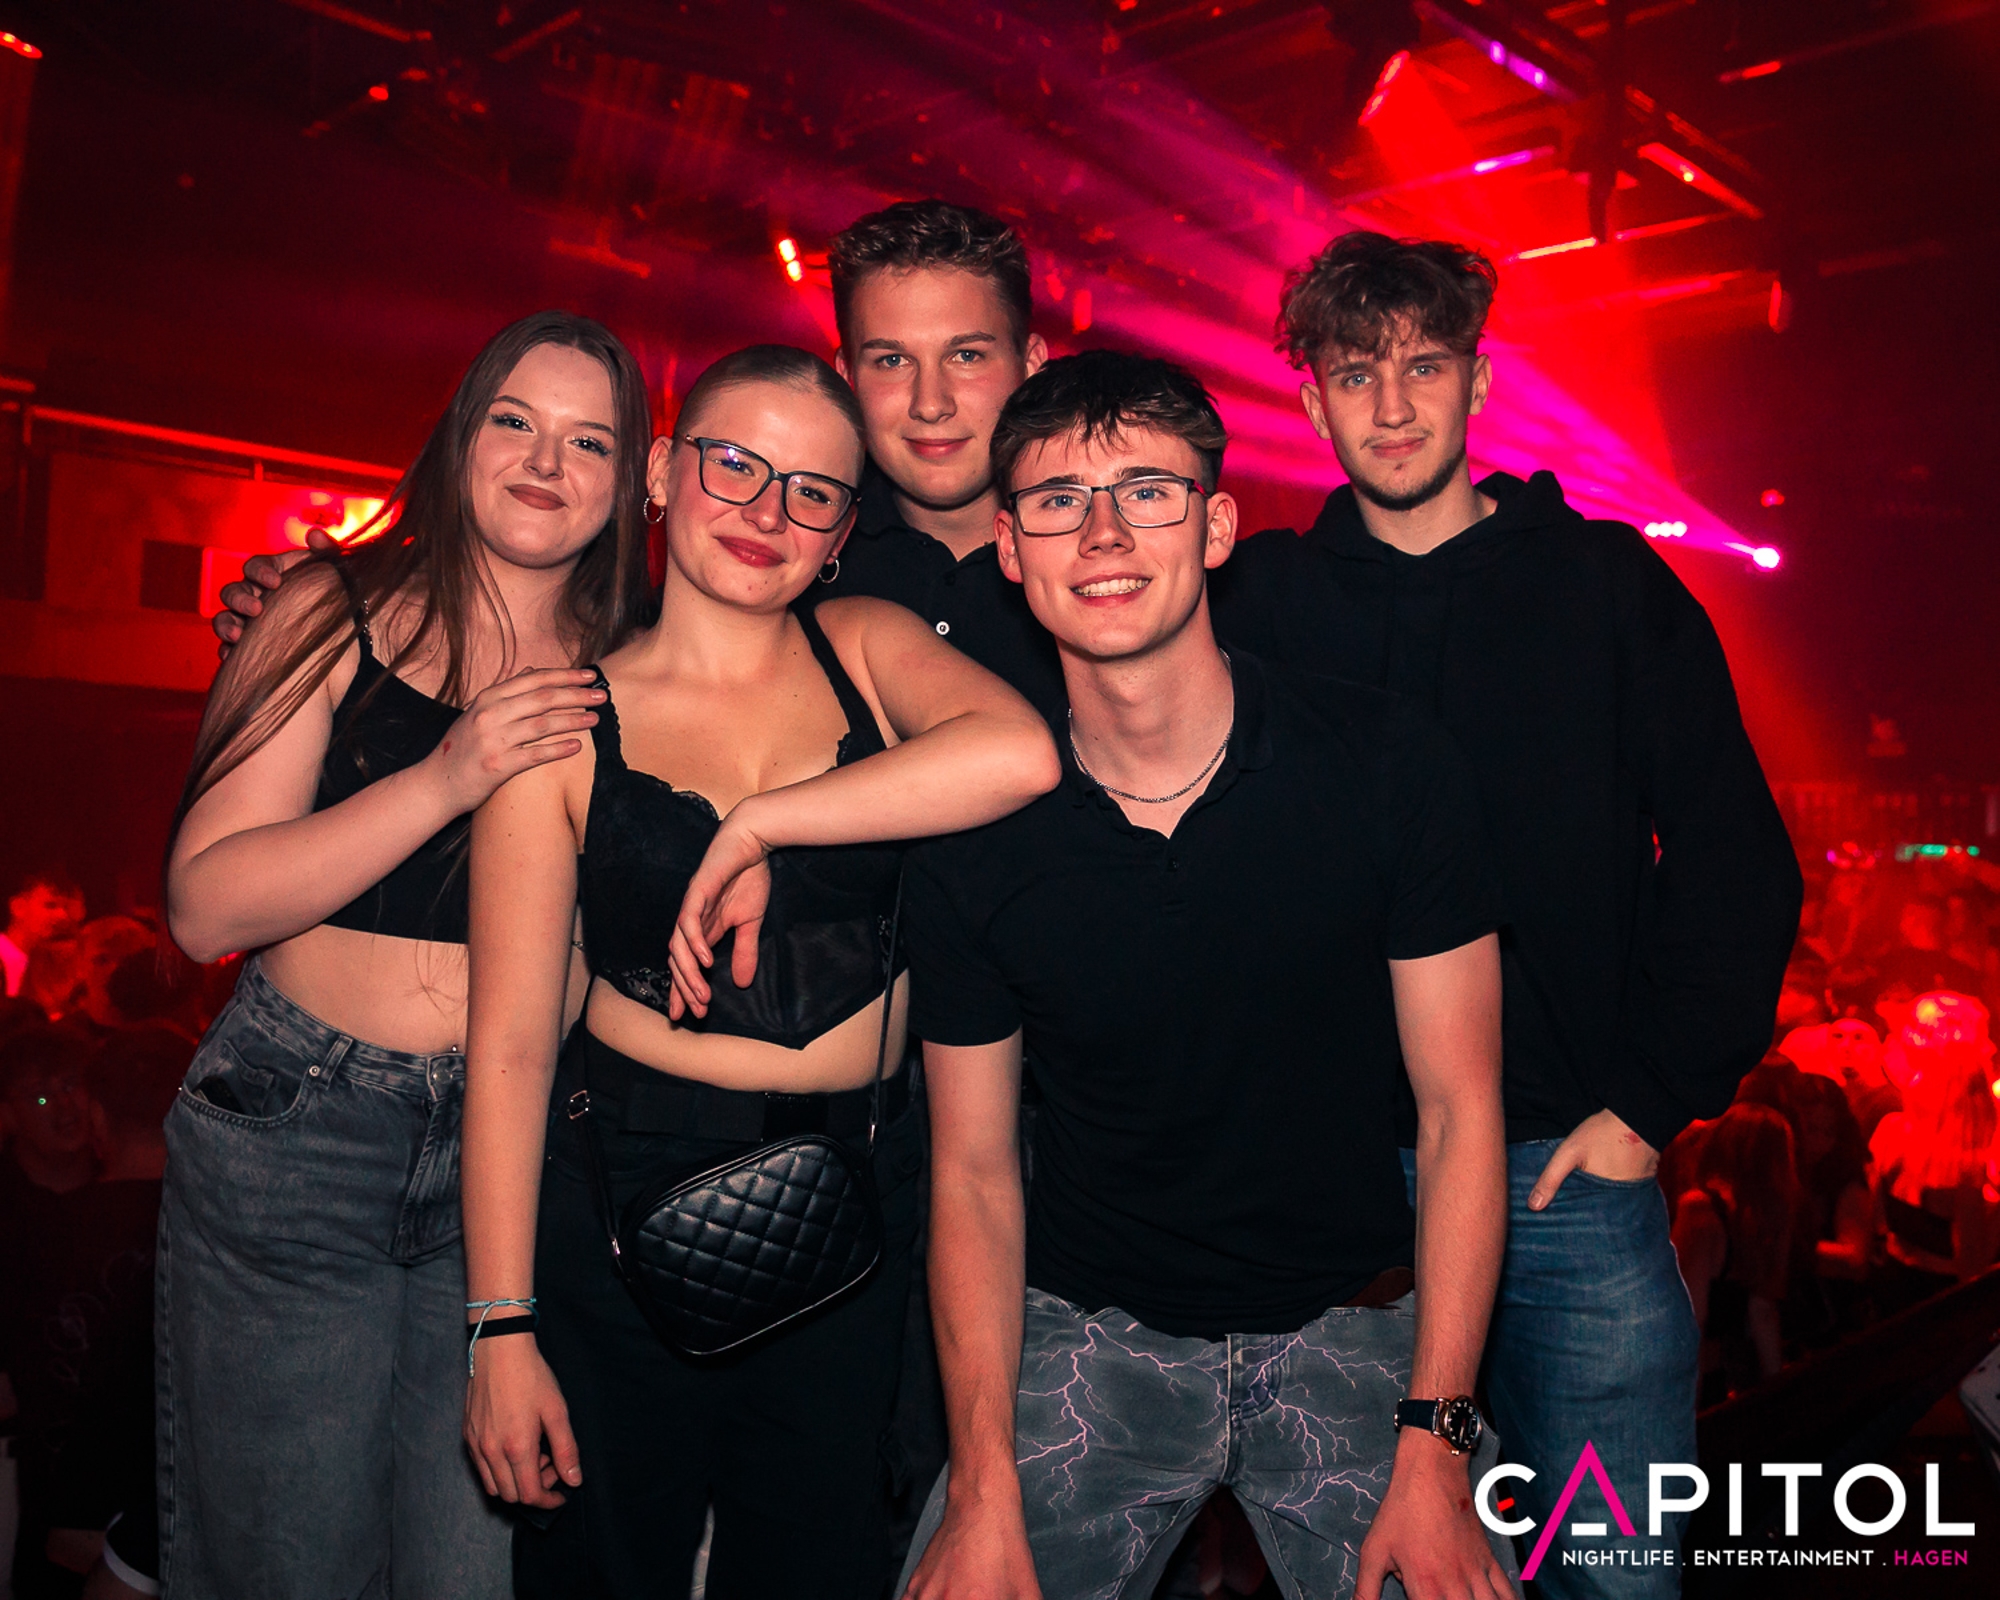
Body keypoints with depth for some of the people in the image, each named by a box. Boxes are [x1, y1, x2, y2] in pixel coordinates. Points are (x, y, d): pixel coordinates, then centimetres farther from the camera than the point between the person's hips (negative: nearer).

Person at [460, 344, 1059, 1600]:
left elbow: (1021, 754, -22)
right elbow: (512, 1041, -5)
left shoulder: (871, 648, 1)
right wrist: (503, 1328, -7)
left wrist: (754, 828, -20)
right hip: (625, 1201, -1)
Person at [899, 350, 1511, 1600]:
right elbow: (974, 1175, -3)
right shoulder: (974, 832, -10)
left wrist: (1435, 1451, -12)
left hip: (1353, 1326, 0)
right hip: (1087, 1334, 1)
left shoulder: (1387, 762, -12)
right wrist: (983, 1490, -10)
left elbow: (1459, 1111, -8)